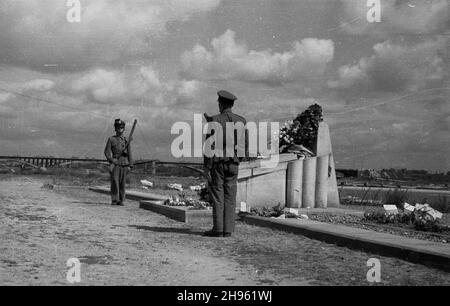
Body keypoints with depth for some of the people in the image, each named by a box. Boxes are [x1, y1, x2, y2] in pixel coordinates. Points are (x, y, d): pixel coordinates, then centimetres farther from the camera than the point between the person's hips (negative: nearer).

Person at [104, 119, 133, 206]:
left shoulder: (126, 140, 14)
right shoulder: (111, 139, 9)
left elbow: (129, 153, 12)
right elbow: (107, 152, 4)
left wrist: (130, 165, 6)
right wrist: (112, 160, -10)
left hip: (124, 164, 2)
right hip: (115, 164, -2)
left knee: (122, 183, 1)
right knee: (115, 182, -7)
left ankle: (121, 200, 6)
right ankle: (114, 200, -2)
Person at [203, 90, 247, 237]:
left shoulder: (214, 121, -10)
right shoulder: (241, 121, 3)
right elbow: (245, 145, 7)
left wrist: (206, 166, -9)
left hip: (217, 163, -4)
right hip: (233, 164, 4)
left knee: (217, 196, 1)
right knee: (230, 197, 6)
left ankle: (218, 229, 0)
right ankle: (228, 229, 6)